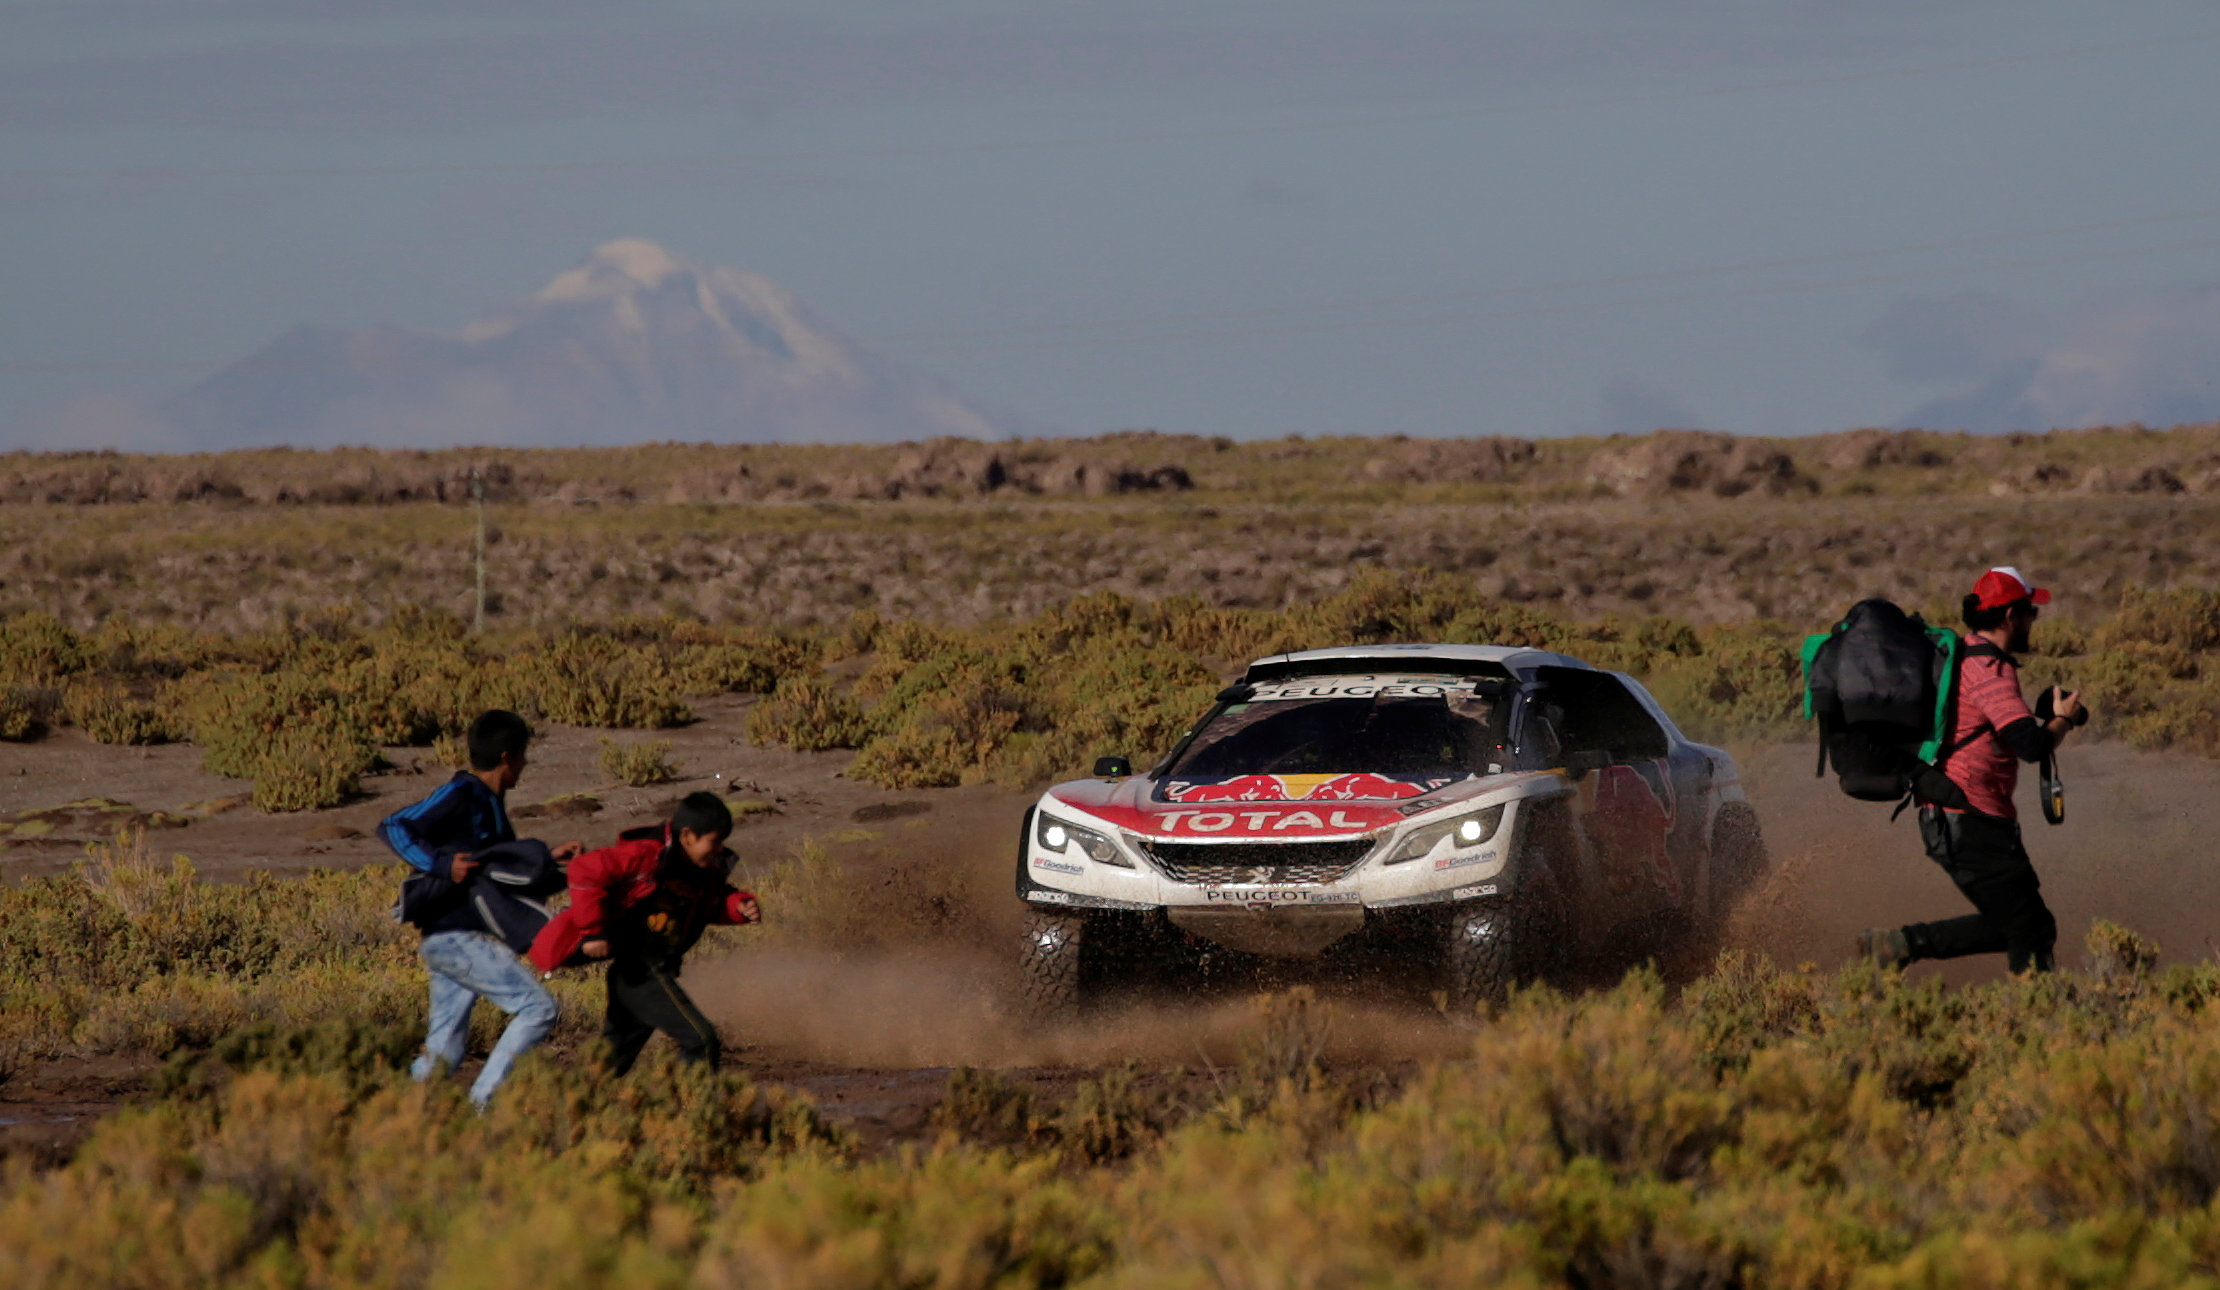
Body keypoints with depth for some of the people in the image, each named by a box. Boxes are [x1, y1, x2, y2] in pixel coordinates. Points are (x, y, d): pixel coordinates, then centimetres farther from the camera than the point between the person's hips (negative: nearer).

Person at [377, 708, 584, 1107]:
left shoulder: (491, 803, 16)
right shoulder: (459, 797, -11)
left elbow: (507, 861, 30)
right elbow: (392, 828, -17)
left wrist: (549, 856, 16)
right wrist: (442, 864, -26)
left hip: (450, 940, 9)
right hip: (454, 936, -9)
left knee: (443, 1055, 10)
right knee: (538, 1008, -12)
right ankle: (481, 1103, -15)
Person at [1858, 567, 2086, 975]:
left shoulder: (1962, 657, 15)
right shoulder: (1989, 669, -16)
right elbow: (2032, 746, -25)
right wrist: (2063, 720, -5)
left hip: (1948, 819, 10)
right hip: (1969, 824, -10)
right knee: (2031, 936, -7)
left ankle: (1902, 944, 13)